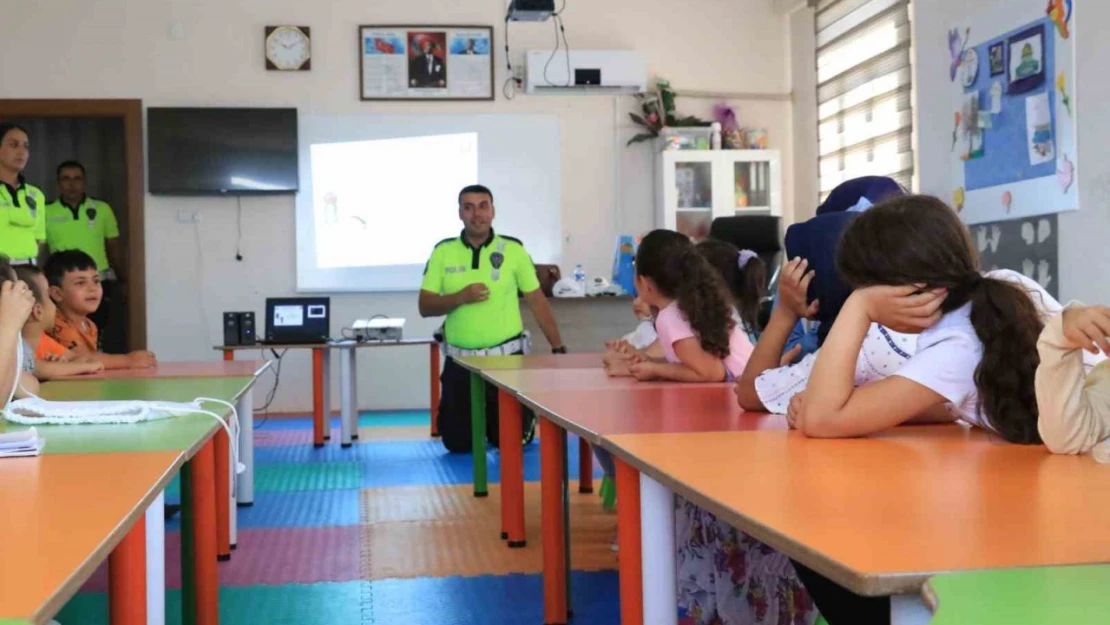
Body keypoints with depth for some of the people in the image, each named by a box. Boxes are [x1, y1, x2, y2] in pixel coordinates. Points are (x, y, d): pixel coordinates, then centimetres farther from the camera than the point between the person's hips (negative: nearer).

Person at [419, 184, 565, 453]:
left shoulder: (513, 249, -2)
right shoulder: (443, 252, 1)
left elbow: (537, 302, 1)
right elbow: (425, 306, -1)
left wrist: (558, 348, -3)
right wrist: (460, 297, -19)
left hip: (507, 358, -2)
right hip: (460, 361, 2)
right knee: (457, 444, 7)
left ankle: (528, 419, 39)